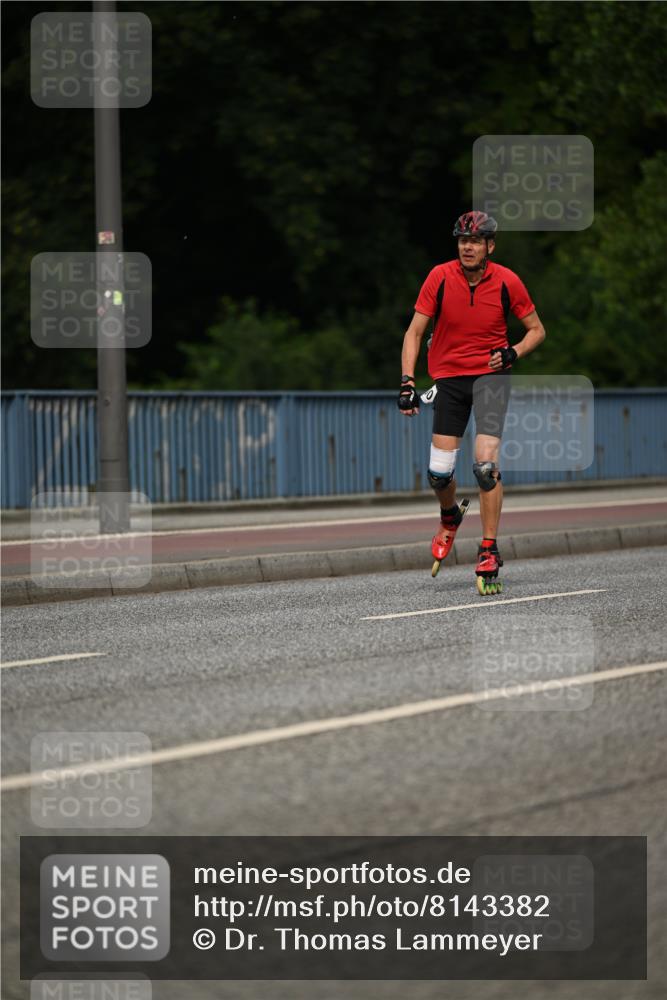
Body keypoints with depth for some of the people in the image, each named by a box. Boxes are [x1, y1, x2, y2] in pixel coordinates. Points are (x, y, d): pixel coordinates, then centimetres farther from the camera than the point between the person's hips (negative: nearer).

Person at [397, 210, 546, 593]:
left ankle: (489, 553, -12)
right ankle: (450, 518, 36)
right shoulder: (441, 277, -10)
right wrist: (408, 382, -14)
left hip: (490, 374, -2)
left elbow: (537, 330, 4)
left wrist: (513, 353, -15)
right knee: (439, 474, 0)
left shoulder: (506, 281, -9)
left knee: (486, 462, -21)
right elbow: (414, 332, -4)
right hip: (449, 376, 2)